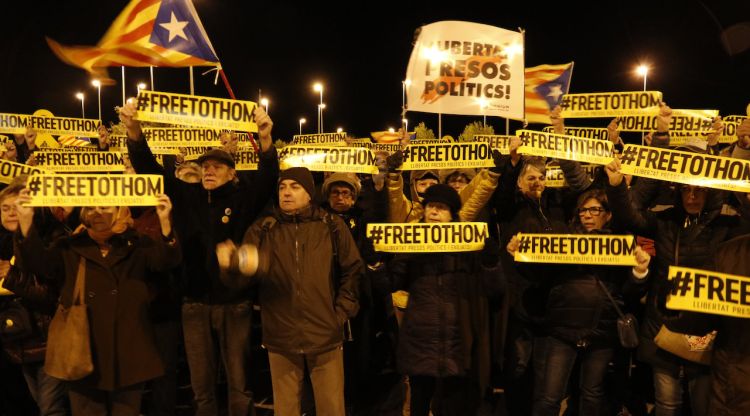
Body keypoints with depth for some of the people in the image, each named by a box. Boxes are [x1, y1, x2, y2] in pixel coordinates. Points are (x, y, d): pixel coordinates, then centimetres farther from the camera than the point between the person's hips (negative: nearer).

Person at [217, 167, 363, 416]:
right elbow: (242, 278, -4)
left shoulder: (332, 227, 1)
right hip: (280, 338, 1)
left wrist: (341, 312, -2)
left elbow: (353, 270, 4)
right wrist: (230, 265, -26)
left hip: (325, 336, 0)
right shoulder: (262, 230, 2)